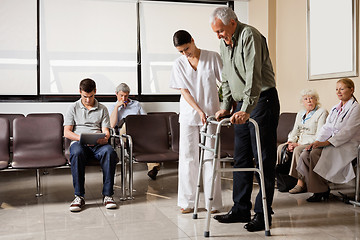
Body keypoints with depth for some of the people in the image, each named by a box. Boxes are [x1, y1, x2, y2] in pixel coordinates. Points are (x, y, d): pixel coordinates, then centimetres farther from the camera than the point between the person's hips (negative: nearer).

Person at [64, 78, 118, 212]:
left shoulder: (102, 109, 19)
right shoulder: (73, 108, 16)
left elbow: (106, 132, 11)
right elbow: (66, 132, 6)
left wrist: (104, 138, -15)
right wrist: (82, 138, -13)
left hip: (98, 145, 1)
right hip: (79, 143, -1)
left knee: (109, 152, -35)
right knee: (77, 153, -39)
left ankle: (107, 194, -30)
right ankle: (79, 196, -32)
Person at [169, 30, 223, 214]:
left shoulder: (212, 57, -1)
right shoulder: (179, 64, 4)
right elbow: (184, 92, -2)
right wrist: (199, 111, -15)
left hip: (211, 114, -2)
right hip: (188, 115, 2)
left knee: (210, 157, -2)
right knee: (187, 157, 3)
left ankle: (213, 202, 7)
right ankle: (187, 202, 12)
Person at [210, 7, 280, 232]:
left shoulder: (249, 35, -14)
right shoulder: (224, 43, 13)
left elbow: (254, 76, -24)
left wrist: (246, 110, -30)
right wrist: (226, 107, 14)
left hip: (262, 101, -9)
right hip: (242, 104, 9)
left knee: (264, 159, -4)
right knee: (241, 158, 9)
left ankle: (263, 213, 3)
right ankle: (241, 209, 17)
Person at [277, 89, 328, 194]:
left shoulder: (322, 112, -4)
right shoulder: (300, 113, 20)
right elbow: (294, 132, 20)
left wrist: (299, 144, -19)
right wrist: (290, 142, -4)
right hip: (299, 144, 7)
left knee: (298, 150, -34)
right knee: (280, 147, -16)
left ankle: (301, 183, -29)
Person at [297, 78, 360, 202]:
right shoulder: (335, 108, 21)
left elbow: (348, 131, -15)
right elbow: (327, 127, 13)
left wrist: (325, 143, -22)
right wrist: (317, 141, -7)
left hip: (347, 145, -7)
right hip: (331, 143, 8)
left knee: (315, 154, -30)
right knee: (304, 155, -17)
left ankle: (320, 191, -19)